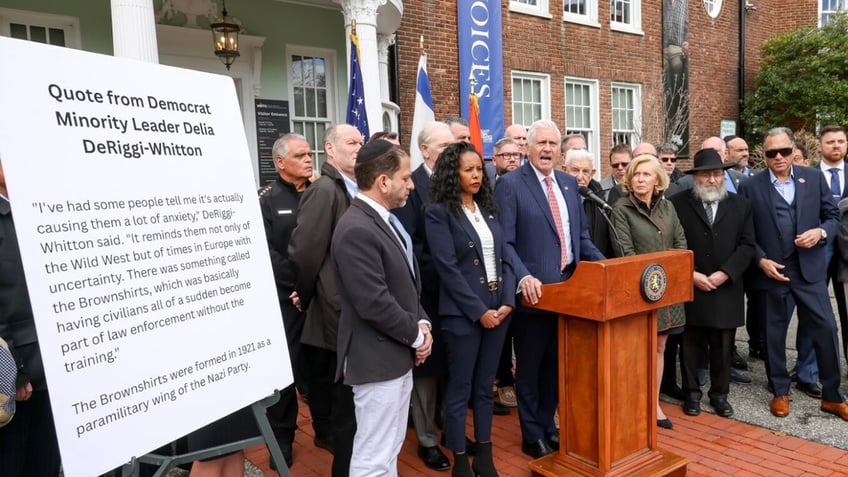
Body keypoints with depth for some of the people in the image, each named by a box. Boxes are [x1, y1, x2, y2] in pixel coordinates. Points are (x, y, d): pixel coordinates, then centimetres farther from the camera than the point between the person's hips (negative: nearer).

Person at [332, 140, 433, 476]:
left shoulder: (385, 219, 10)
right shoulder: (356, 230, -22)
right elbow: (374, 303, -25)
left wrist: (422, 323, 2)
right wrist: (416, 335, -12)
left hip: (398, 356, 10)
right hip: (378, 360, -10)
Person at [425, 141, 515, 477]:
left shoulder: (488, 209, 11)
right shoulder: (439, 212, -8)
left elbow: (503, 258, 10)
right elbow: (448, 269, -14)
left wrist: (508, 301, -3)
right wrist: (479, 311, -15)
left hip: (498, 310, 6)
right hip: (463, 314, -6)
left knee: (485, 387, 15)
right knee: (460, 390, 6)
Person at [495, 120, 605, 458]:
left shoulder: (569, 183, 11)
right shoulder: (510, 184, -8)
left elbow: (581, 236, 14)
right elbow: (504, 241, -14)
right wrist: (523, 277, -27)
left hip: (568, 288, 6)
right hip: (534, 289, -6)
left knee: (556, 364, 18)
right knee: (529, 367, 10)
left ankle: (548, 425, 36)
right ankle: (532, 436, 25)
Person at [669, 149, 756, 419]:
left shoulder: (740, 205, 8)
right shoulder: (677, 204, -1)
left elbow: (747, 245, 3)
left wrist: (725, 273, -10)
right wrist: (691, 275, -12)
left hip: (726, 290, 2)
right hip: (690, 289, -2)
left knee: (723, 347, 10)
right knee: (691, 346, 7)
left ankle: (720, 394, 25)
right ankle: (692, 393, 21)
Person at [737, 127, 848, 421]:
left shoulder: (814, 178, 5)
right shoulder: (750, 187, -1)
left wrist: (821, 232, -12)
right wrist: (760, 261, -10)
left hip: (809, 270, 1)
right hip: (770, 271, -1)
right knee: (774, 334, 8)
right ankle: (780, 392, 24)